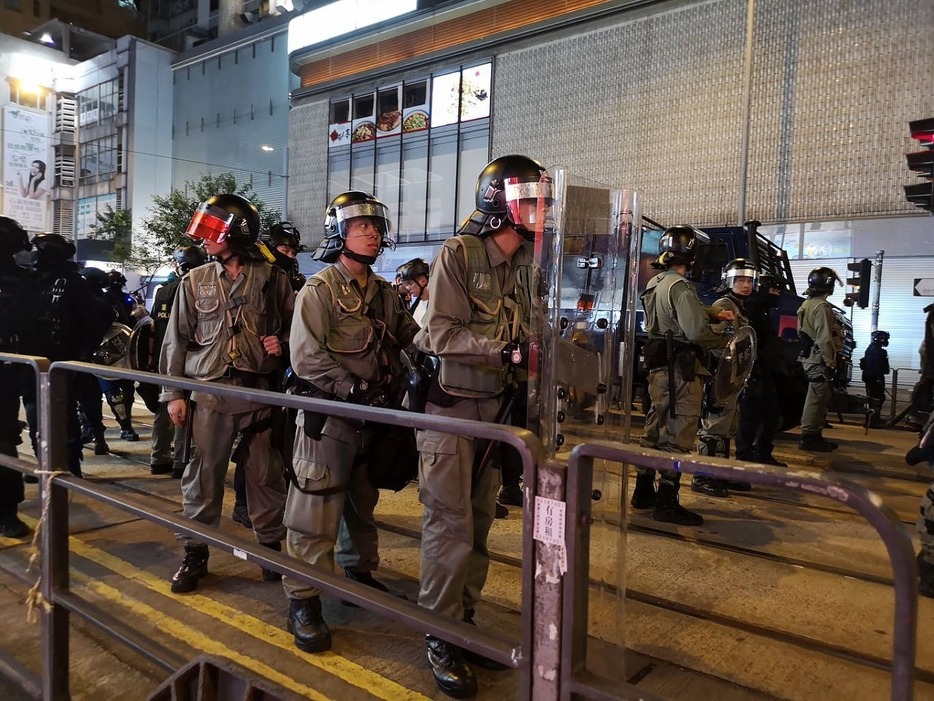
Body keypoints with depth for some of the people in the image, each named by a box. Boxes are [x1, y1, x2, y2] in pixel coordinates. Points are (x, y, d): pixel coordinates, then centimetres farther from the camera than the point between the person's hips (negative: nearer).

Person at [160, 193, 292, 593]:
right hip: (208, 392, 1)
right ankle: (195, 554, 21)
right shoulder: (195, 282, 8)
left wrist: (282, 344, -10)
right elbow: (177, 340, 7)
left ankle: (270, 546, 24)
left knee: (266, 475, 7)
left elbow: (293, 326, 12)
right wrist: (173, 393, 3)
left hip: (260, 392, -1)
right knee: (202, 477, 7)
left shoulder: (271, 279, 3)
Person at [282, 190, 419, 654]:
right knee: (317, 511, -3)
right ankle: (302, 600, 9)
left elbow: (411, 338, 9)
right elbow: (306, 358, -18)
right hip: (328, 416, -7)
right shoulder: (320, 290, -10)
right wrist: (356, 390, -24)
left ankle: (359, 572, 37)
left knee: (363, 504, 20)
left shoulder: (384, 294, 12)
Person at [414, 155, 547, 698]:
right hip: (451, 405, -6)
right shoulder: (458, 253, -12)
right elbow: (442, 334, -20)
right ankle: (441, 638, 14)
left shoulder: (527, 262, 8)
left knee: (479, 523, 13)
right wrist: (512, 352, -26)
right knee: (450, 525, -1)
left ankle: (466, 621, 28)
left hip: (496, 407, 6)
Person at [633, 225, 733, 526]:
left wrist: (714, 315, 9)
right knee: (678, 433, -4)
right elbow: (697, 331, -23)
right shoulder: (681, 287, -17)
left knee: (656, 427, 16)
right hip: (681, 368, -9)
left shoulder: (654, 284, 13)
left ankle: (644, 492, 26)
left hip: (659, 365, 10)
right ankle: (667, 503, 0)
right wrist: (724, 339, -5)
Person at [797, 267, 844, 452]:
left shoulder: (807, 305, 16)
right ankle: (809, 436, -3)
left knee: (818, 398, 15)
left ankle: (814, 435, 21)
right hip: (819, 360, -10)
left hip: (809, 358, 10)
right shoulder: (821, 307, -16)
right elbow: (824, 338, -22)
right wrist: (830, 362, -18)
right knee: (816, 398, -6)